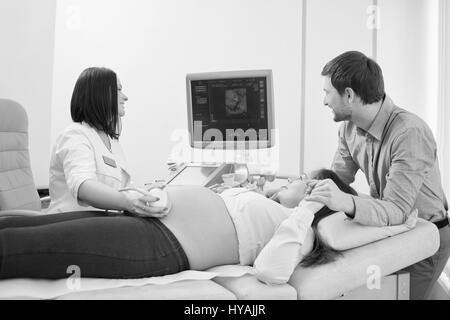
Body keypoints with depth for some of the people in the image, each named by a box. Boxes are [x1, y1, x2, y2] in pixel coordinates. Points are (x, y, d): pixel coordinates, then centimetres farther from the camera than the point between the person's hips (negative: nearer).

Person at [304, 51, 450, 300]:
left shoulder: (409, 133, -28)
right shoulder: (349, 128, -5)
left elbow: (395, 211, -33)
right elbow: (338, 178, 4)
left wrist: (346, 203, -50)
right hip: (389, 228, 6)